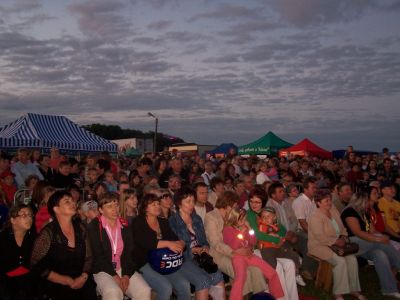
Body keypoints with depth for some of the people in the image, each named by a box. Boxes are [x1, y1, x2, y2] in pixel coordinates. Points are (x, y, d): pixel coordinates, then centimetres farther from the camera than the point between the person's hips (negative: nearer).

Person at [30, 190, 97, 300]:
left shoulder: (80, 228, 6)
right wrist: (67, 281, -9)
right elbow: (37, 266, -6)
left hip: (81, 282, 4)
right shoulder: (48, 233, -7)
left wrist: (84, 277, -8)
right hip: (56, 285, -3)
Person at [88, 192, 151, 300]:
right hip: (103, 270, -4)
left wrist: (126, 275, -10)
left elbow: (129, 252, 5)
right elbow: (97, 255, -9)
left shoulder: (125, 225, 10)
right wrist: (115, 276, -15)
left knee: (144, 291, -20)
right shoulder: (94, 226, -3)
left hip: (124, 268, 4)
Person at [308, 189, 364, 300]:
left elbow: (342, 227, 16)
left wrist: (343, 237, -2)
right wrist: (336, 241, -21)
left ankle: (354, 289, 0)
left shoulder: (333, 210, 6)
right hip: (319, 246, -7)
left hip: (335, 244, 7)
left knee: (352, 258, -13)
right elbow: (320, 237, -24)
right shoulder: (315, 217, -17)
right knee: (340, 261, -26)